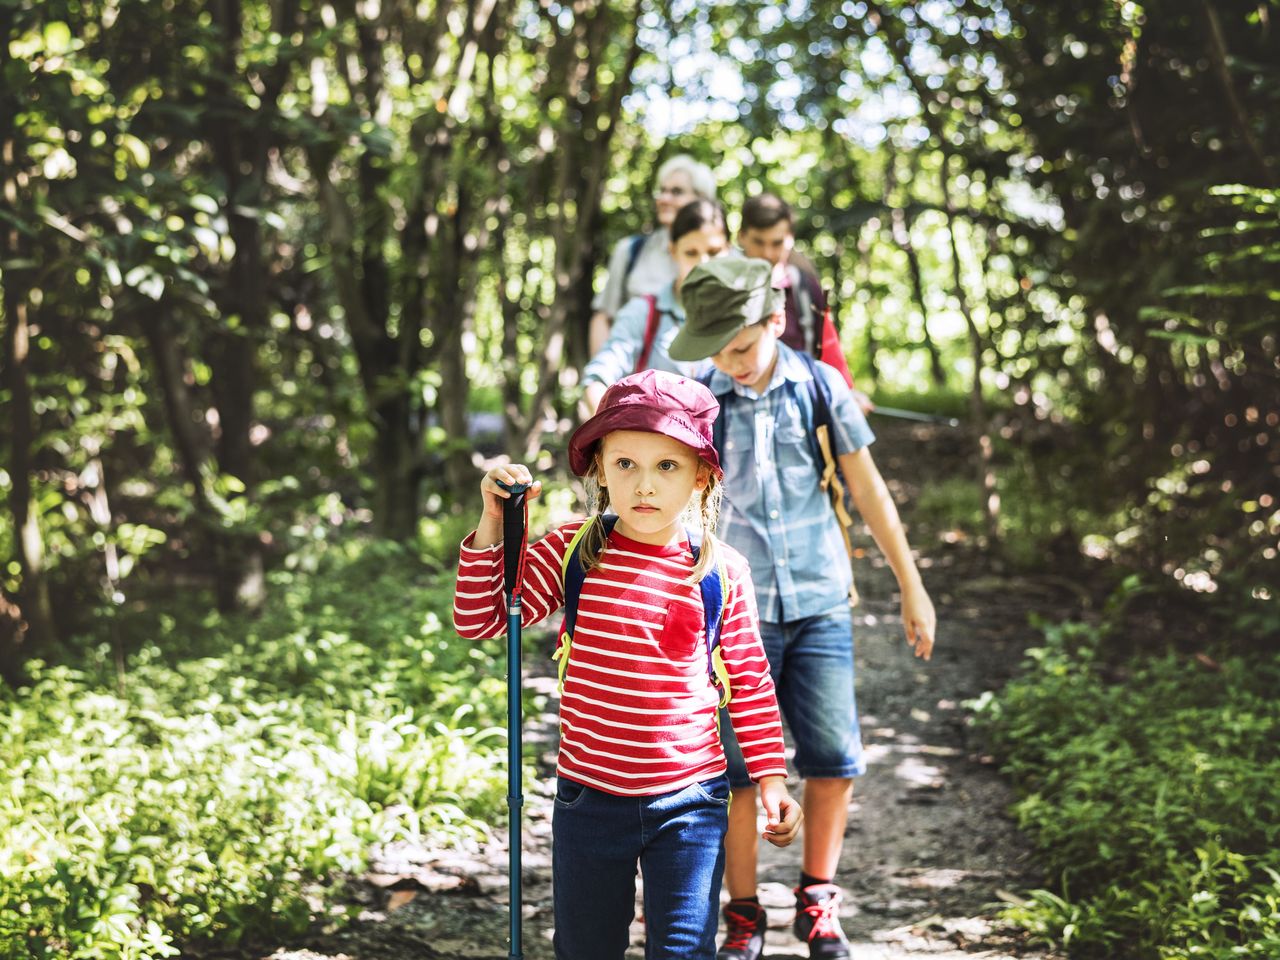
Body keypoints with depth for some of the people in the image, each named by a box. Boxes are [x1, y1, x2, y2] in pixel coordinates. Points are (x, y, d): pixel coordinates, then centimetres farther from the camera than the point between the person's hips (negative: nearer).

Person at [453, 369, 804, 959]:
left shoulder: (720, 572, -6)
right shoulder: (570, 553, -4)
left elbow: (749, 682, 3)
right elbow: (478, 620, -5)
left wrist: (771, 780, 1)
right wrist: (492, 527, -15)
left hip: (689, 801, -1)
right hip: (589, 799, 2)